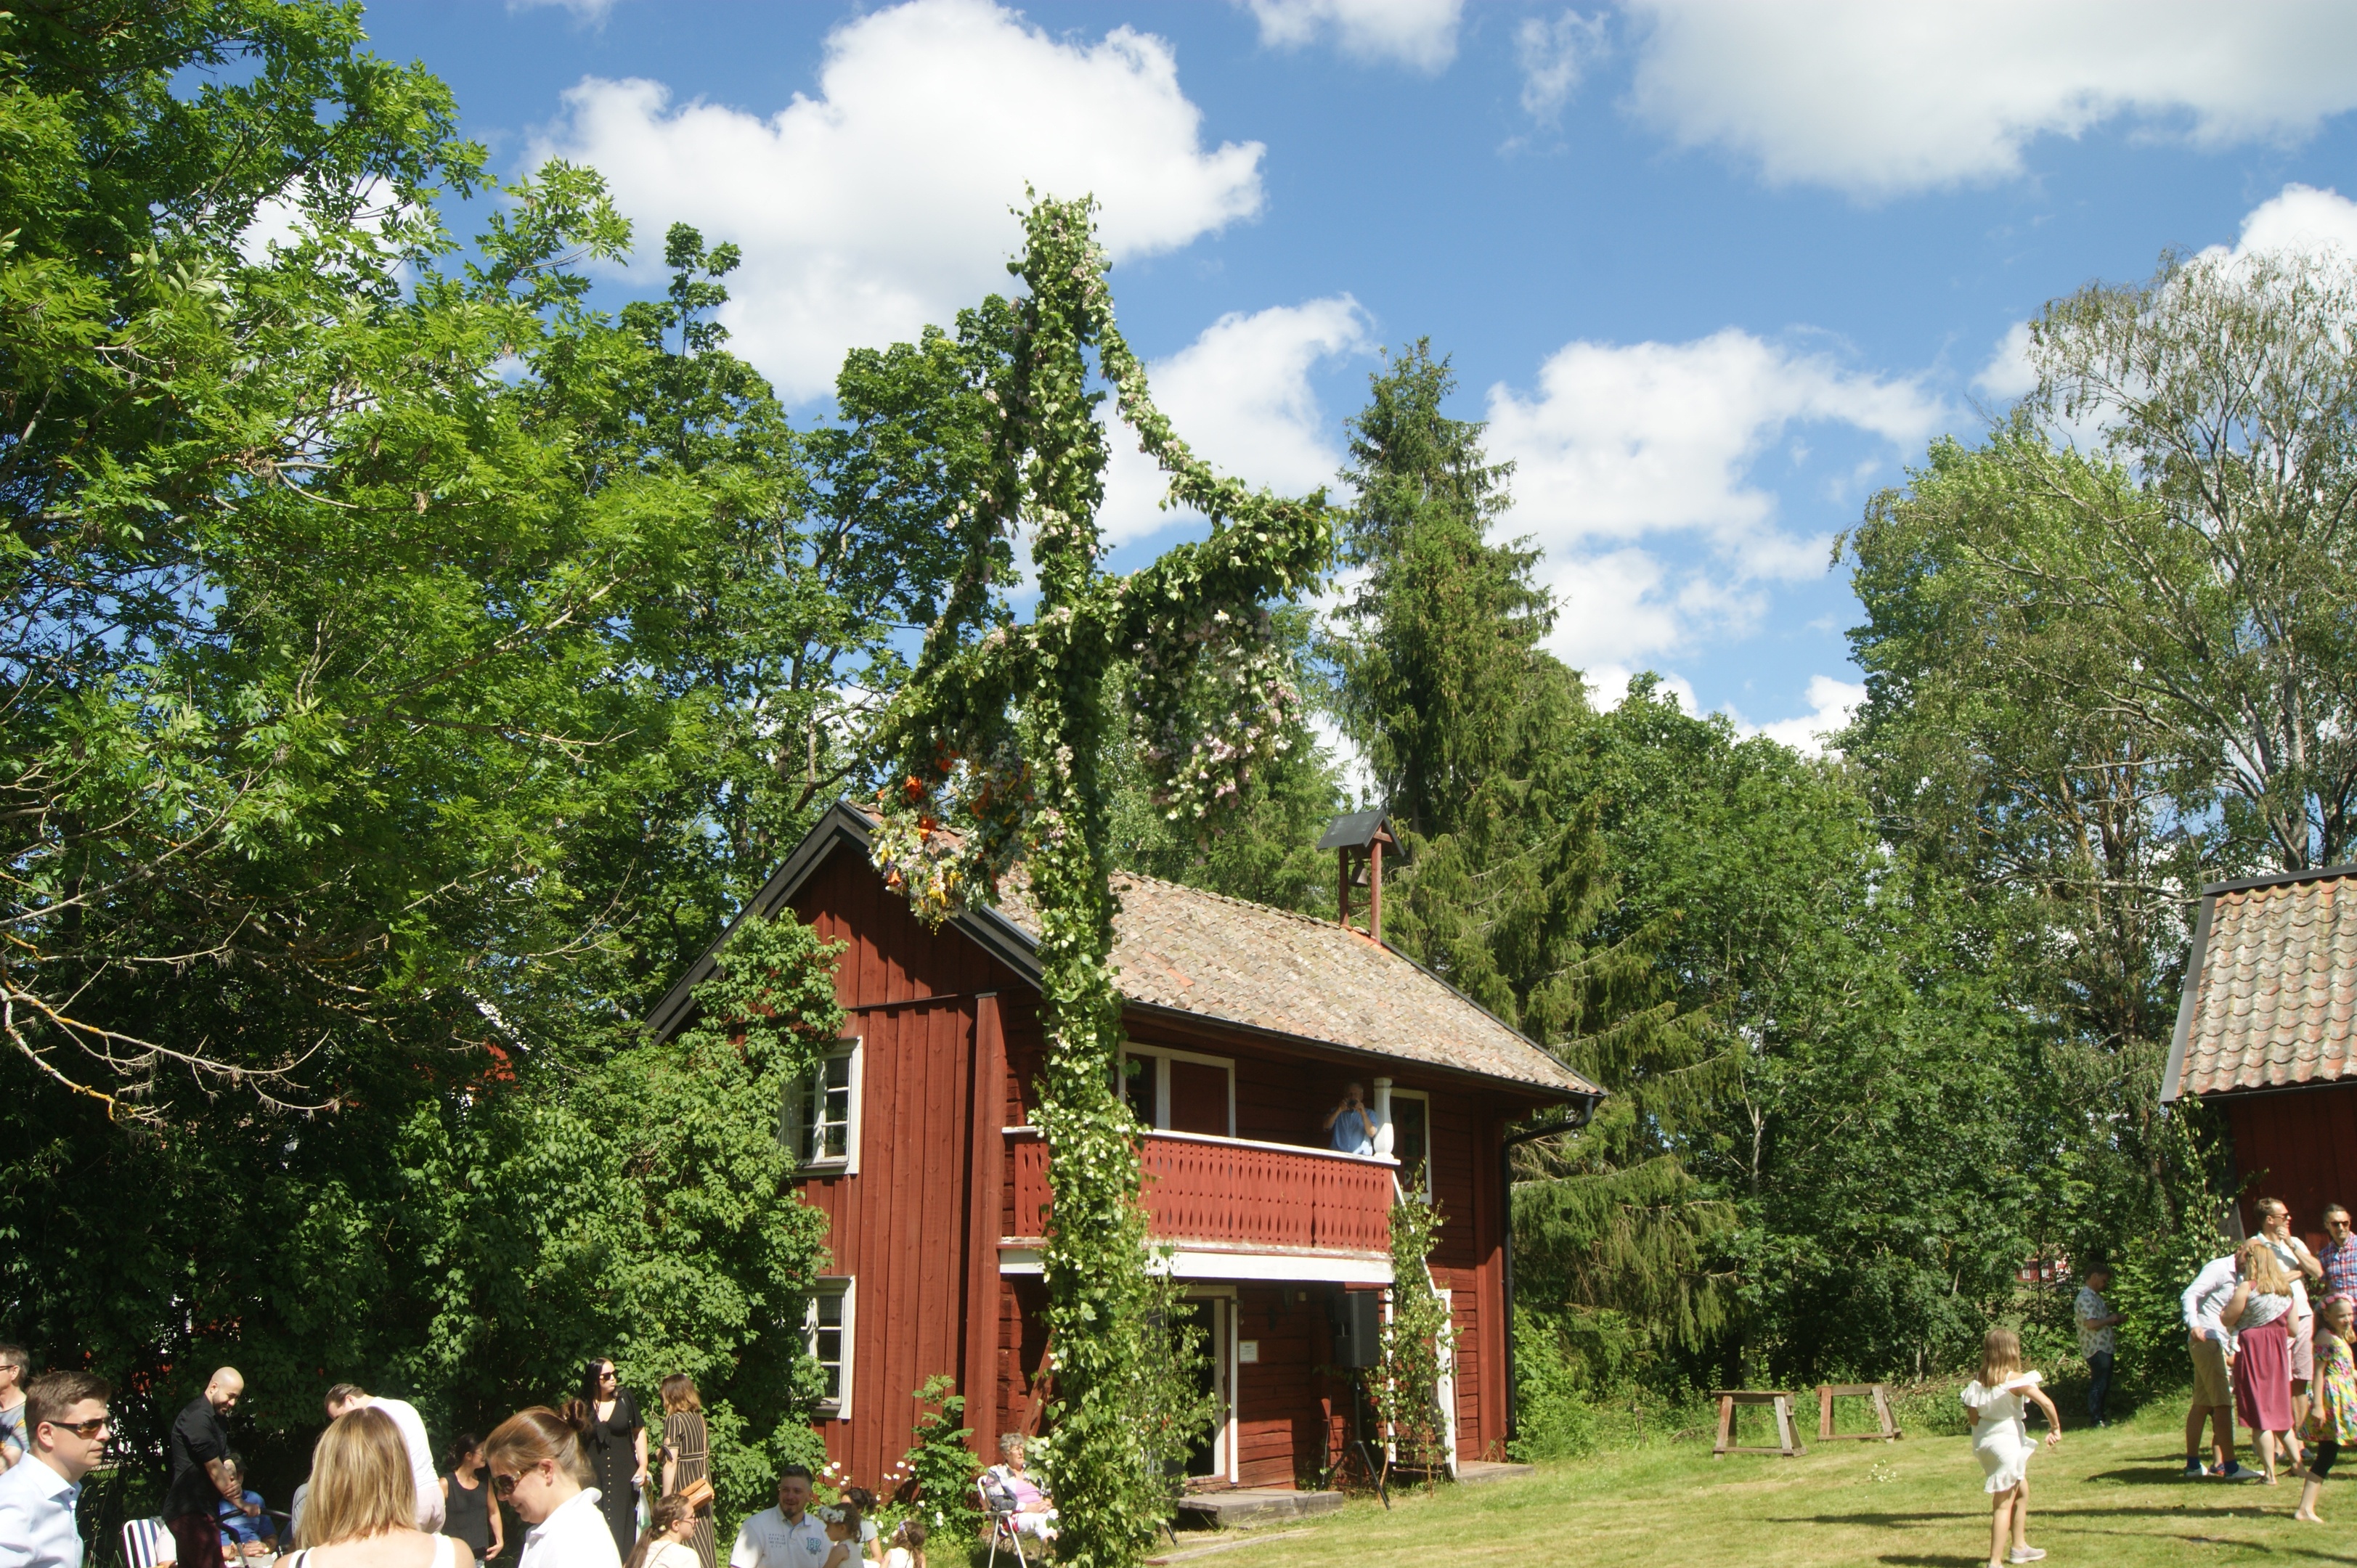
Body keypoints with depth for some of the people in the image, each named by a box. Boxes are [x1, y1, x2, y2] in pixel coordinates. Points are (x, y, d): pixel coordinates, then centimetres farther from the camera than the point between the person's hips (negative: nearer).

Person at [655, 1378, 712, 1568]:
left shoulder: (674, 1420, -12)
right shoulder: (699, 1416, 8)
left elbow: (671, 1462, -15)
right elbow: (706, 1453, 10)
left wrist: (666, 1499, -13)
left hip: (684, 1486, -7)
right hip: (702, 1481, 7)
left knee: (688, 1536, -1)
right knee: (703, 1533, 13)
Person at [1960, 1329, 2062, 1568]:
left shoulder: (1978, 1382, 1)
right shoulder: (2015, 1380, -16)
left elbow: (1974, 1418, 3)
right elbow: (2046, 1403, -22)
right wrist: (2055, 1428, -7)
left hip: (1985, 1441, 7)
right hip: (2007, 1441, -7)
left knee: (2022, 1491, 26)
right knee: (2004, 1503, -2)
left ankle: (2019, 1547, 38)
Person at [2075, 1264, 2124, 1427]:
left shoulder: (2095, 1296, 17)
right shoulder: (2086, 1298, -17)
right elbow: (2091, 1323, -27)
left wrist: (2116, 1320, 9)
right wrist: (2111, 1319, -14)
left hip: (2104, 1348, 10)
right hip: (2096, 1350, -10)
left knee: (2103, 1385, 14)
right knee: (2098, 1384, -6)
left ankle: (2099, 1417, 21)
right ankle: (2096, 1420, -1)